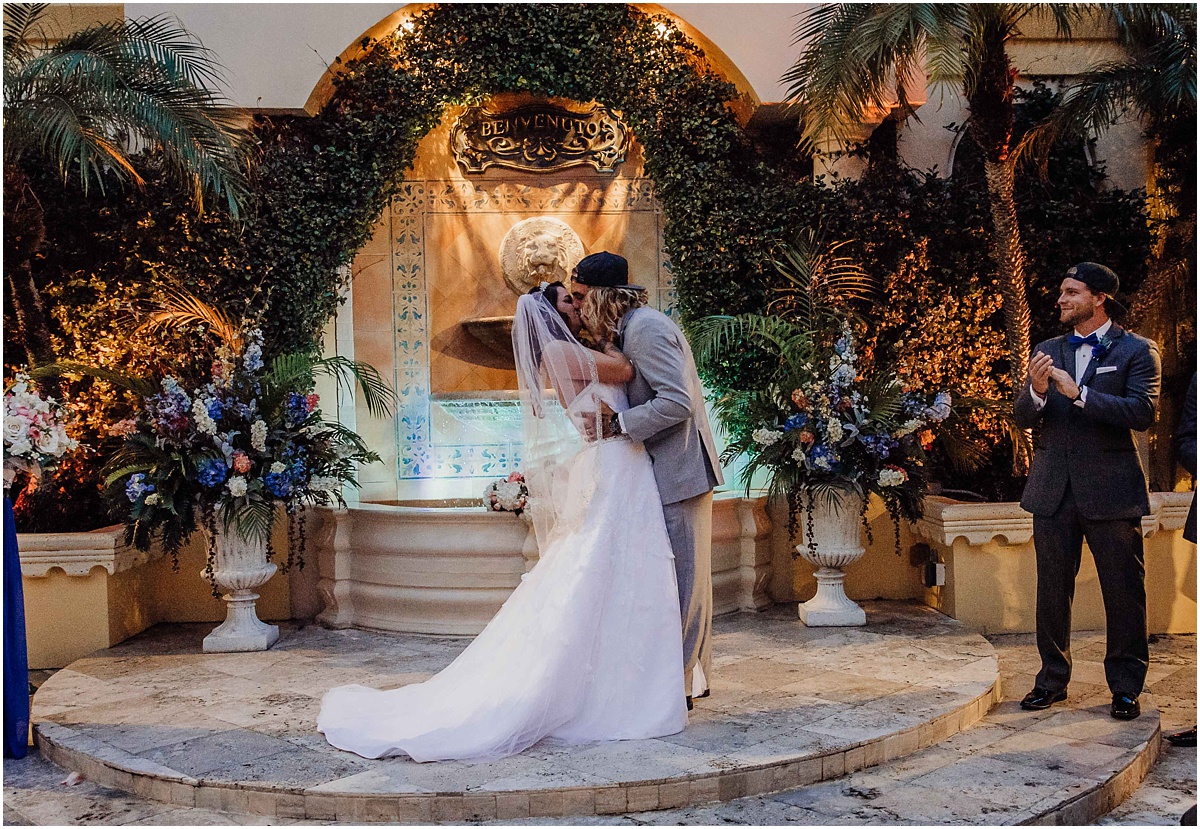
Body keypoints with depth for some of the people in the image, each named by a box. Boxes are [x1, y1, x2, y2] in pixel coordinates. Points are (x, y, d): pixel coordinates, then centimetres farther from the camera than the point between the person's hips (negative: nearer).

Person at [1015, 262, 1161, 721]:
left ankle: (1125, 687, 15)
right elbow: (1023, 418, 6)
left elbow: (1142, 412, -16)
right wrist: (1037, 391, -16)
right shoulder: (1048, 351, 12)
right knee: (1052, 589, 9)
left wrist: (1079, 393, -22)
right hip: (1054, 489, 4)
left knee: (1124, 590, 3)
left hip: (1111, 489, -4)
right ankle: (1052, 679, 21)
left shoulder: (1136, 350, -2)